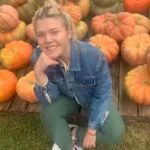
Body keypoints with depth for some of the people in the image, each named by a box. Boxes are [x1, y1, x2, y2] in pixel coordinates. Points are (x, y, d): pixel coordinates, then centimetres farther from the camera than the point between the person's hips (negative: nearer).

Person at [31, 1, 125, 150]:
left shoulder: (92, 56, -36)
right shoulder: (39, 57, -28)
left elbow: (102, 94, -21)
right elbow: (50, 100, -24)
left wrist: (92, 130, -16)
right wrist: (39, 73, -42)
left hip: (93, 98, -1)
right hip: (67, 97, 1)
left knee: (115, 134, -21)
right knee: (47, 111, -29)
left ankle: (73, 134, 0)